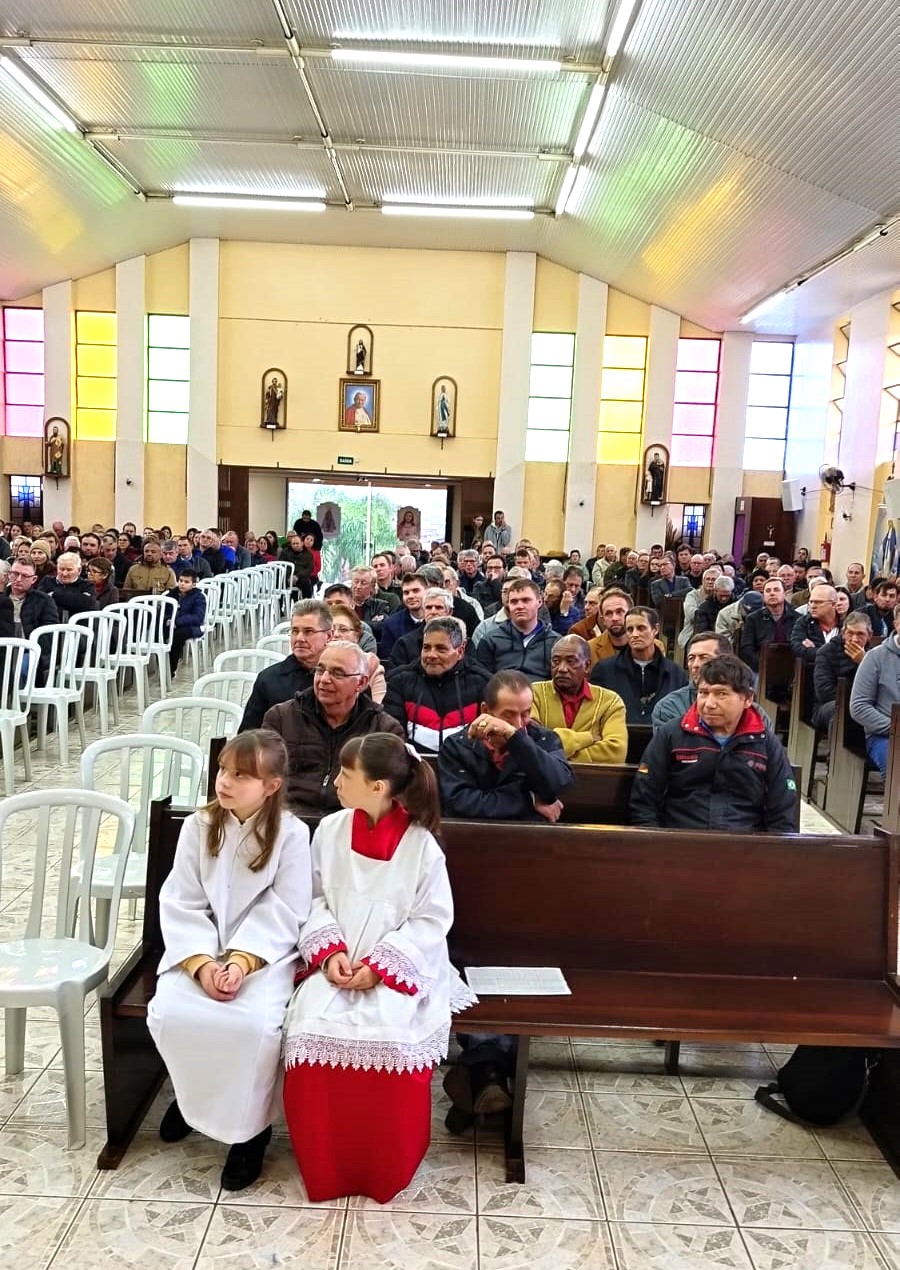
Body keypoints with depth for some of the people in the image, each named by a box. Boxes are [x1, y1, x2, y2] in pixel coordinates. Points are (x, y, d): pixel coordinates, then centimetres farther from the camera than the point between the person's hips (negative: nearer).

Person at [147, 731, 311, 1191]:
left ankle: (250, 1127, 0)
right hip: (201, 948, 3)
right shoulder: (198, 826, -1)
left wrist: (241, 961, -21)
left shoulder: (291, 833, -10)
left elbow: (284, 913, -10)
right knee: (169, 1012, -20)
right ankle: (194, 1094, 14)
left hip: (264, 951, -3)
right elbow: (180, 904, -3)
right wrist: (202, 963, -17)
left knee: (255, 1022, -28)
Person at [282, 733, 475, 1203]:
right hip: (338, 962, 3)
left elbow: (433, 919, -7)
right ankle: (325, 1165, 2)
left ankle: (387, 1169, 3)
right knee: (311, 1030, -24)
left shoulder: (421, 845, -10)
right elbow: (315, 899, 7)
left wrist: (379, 965, -16)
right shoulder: (329, 831, 0)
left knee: (393, 1039, -28)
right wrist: (329, 950, -10)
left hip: (398, 967, -3)